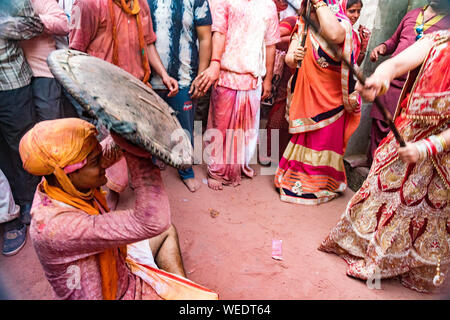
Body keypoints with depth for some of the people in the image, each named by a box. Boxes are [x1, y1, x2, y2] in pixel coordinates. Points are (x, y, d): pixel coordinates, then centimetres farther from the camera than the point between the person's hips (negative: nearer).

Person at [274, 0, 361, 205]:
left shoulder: (342, 24, -12)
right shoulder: (302, 27, 4)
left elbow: (334, 34, -38)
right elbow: (289, 59, -4)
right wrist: (293, 57, -28)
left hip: (330, 98, -4)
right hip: (306, 94, 4)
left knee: (324, 140, 5)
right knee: (303, 139, 13)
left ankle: (321, 186, 24)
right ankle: (298, 177, 32)